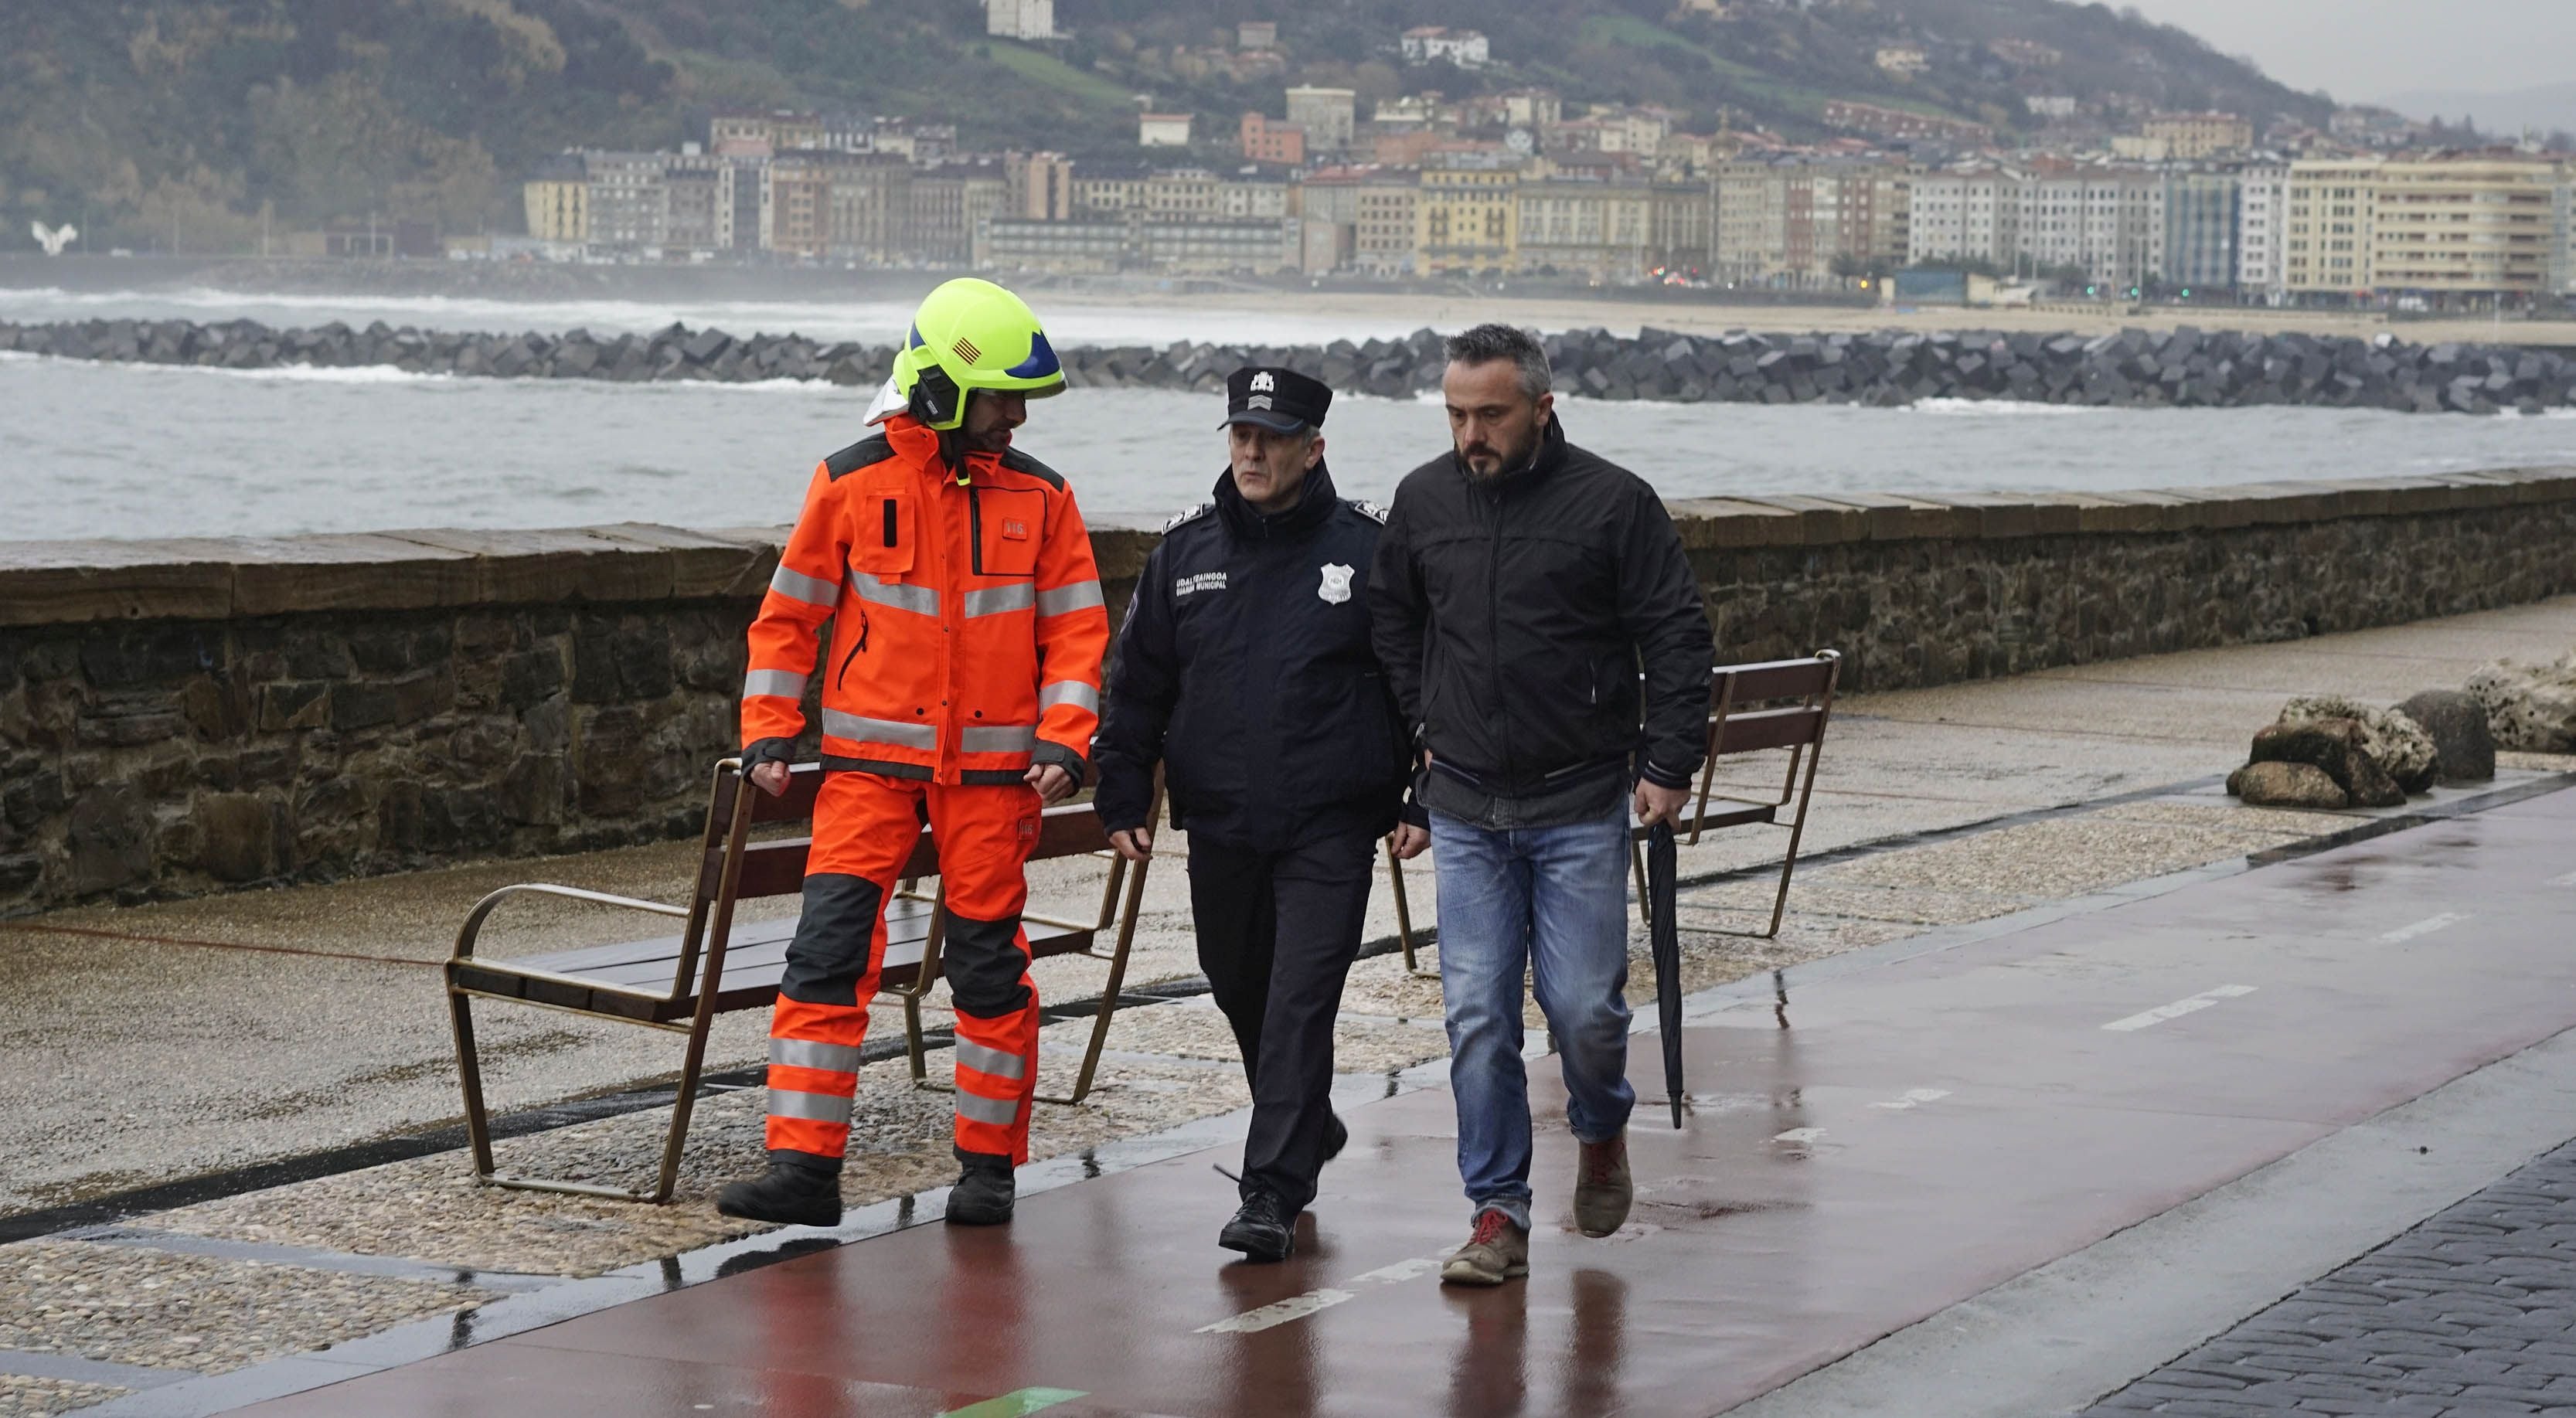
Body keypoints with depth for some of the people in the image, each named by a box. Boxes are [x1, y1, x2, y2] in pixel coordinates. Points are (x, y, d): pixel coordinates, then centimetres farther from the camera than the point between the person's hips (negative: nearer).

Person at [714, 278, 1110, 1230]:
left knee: (989, 964, 6)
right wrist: (768, 732, -1)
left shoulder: (1038, 498, 4)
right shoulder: (852, 483, -2)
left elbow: (1075, 628, 6)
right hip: (870, 758, -1)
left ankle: (988, 1165, 19)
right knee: (828, 951, -10)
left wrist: (1062, 742, -7)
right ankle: (802, 1167, -7)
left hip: (992, 767, 1)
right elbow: (789, 613, 6)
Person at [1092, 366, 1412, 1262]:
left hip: (1330, 828, -4)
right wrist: (1123, 797, 6)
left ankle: (1273, 1191, -10)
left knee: (1300, 1002, -10)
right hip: (1219, 826, 4)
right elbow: (1138, 684, 11)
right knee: (1241, 990, 17)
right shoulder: (1186, 551, 6)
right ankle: (1309, 1131, 41)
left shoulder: (1367, 549, -3)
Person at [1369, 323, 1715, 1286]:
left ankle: (1602, 1131, 32)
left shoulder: (1612, 503, -6)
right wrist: (1404, 742, 11)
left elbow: (1677, 637, -3)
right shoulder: (1423, 501, 4)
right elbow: (1392, 628, 18)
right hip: (1465, 810, 3)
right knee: (1477, 1016, -1)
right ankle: (1498, 1216, 6)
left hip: (1582, 809, -3)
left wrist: (1669, 763, -8)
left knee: (1585, 1007, -1)